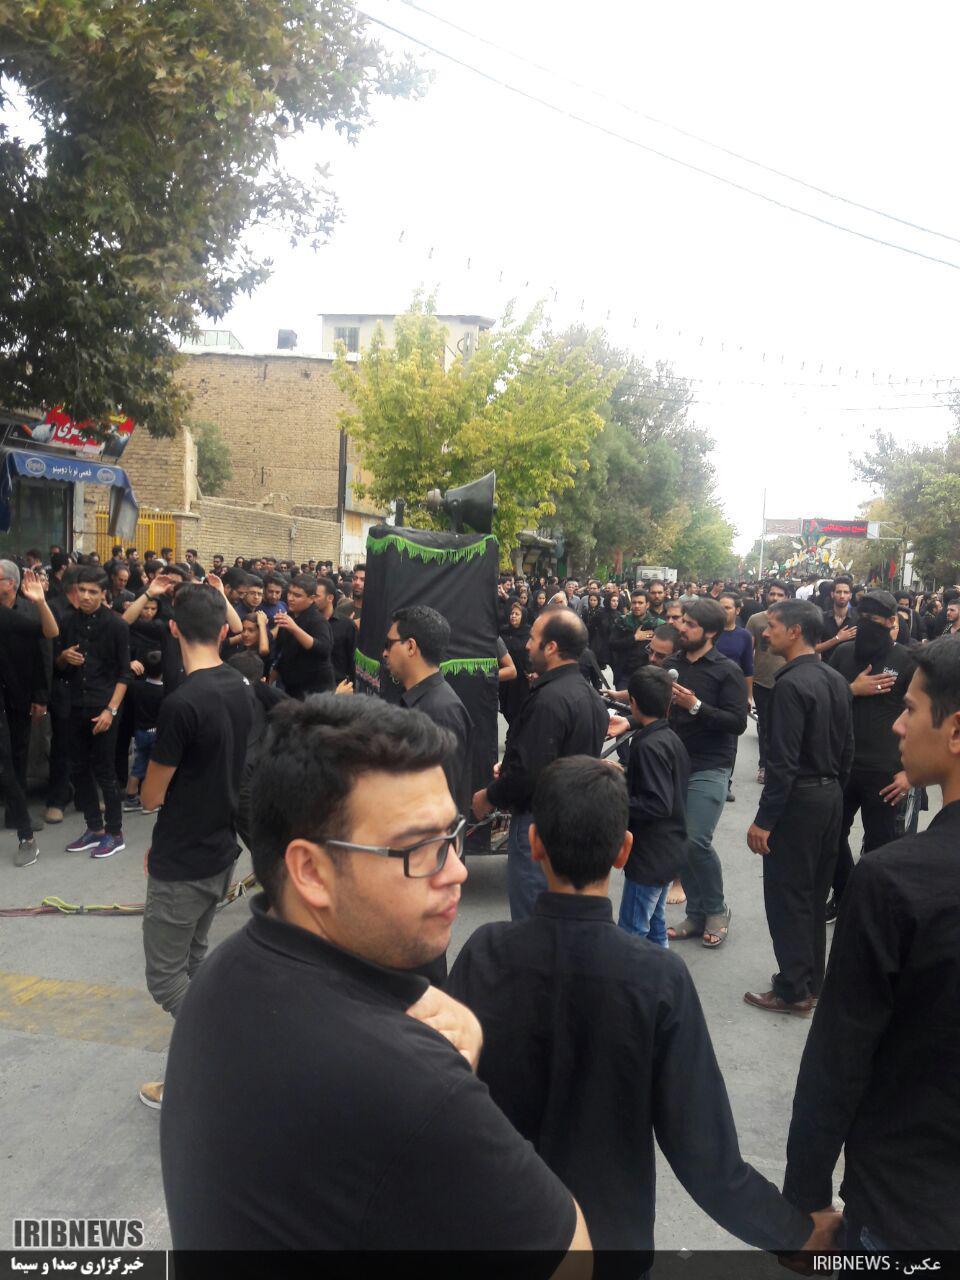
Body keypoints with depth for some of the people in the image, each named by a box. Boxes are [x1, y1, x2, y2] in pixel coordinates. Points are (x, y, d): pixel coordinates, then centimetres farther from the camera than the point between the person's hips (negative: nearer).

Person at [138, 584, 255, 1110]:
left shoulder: (181, 703, -25)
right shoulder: (241, 689, -1)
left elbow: (151, 796, -15)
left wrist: (147, 787, 10)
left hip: (181, 866, -8)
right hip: (221, 852, 8)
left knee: (166, 978, 6)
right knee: (193, 961, 21)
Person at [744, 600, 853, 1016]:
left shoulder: (791, 684, -20)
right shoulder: (836, 681, 7)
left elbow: (783, 761, -22)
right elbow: (847, 748, 12)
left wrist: (764, 821, -18)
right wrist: (834, 791, 21)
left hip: (798, 799, -9)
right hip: (831, 795, 9)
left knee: (786, 896, 3)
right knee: (815, 895, 18)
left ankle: (793, 991, 12)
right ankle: (812, 980, 30)